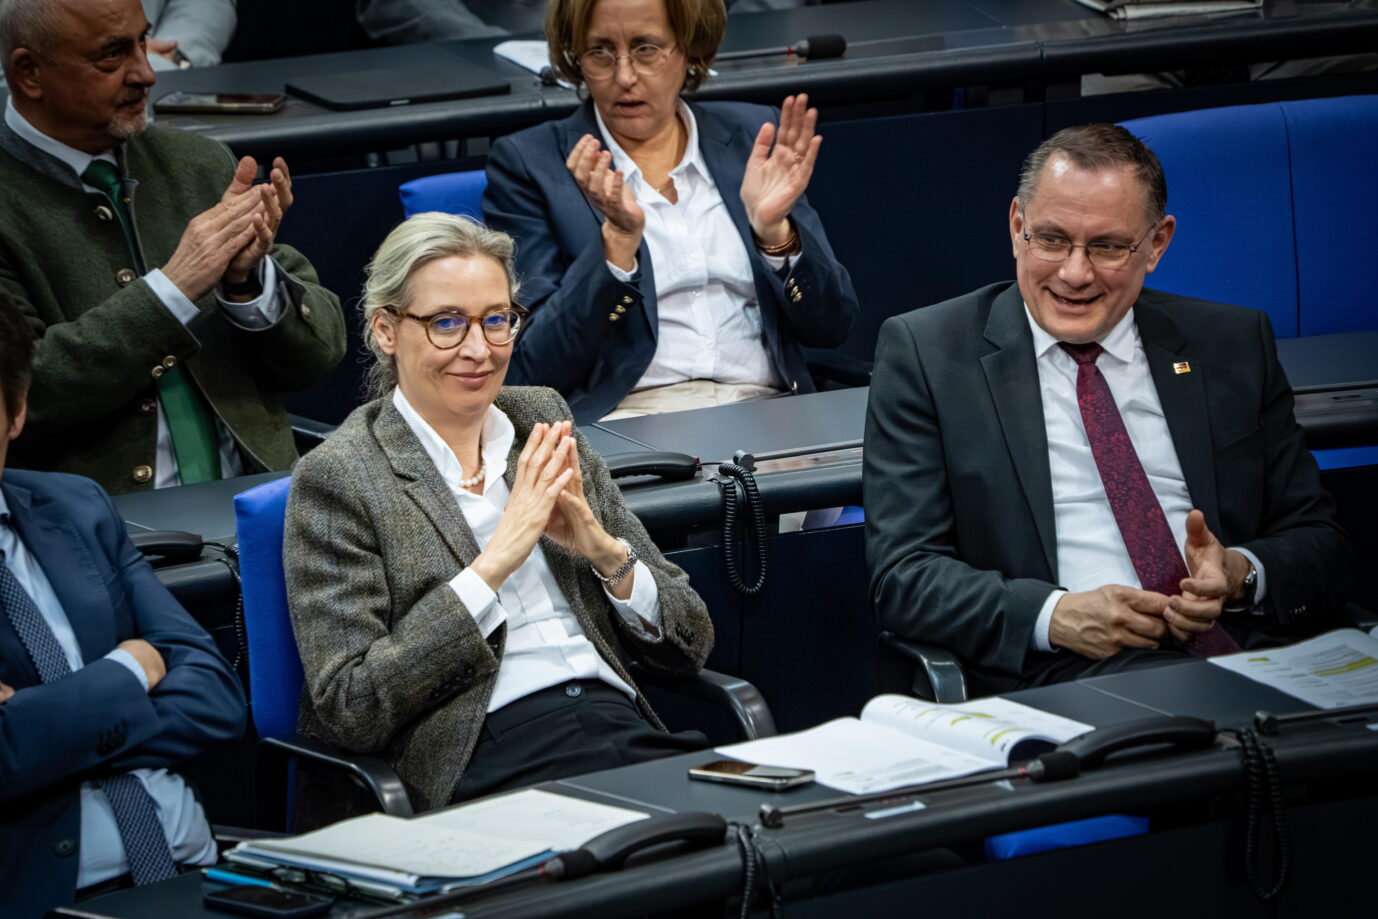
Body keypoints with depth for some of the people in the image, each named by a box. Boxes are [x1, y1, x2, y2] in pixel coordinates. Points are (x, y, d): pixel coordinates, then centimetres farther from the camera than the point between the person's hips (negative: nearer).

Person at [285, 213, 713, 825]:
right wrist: (494, 563, -11)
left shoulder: (542, 422, 18)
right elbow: (348, 710, -9)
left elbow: (689, 643, 17)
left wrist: (604, 550, -4)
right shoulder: (338, 477, 1)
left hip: (626, 729, 6)